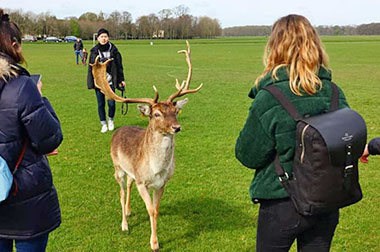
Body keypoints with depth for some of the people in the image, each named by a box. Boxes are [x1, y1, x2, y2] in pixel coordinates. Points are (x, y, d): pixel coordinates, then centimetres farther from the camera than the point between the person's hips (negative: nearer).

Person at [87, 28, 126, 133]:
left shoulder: (114, 51, 1)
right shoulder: (94, 51, 3)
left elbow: (119, 66, 6)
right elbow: (91, 67, 7)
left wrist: (121, 80, 3)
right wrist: (90, 82, 2)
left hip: (110, 81, -1)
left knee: (111, 103, -5)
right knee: (101, 104, 5)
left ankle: (111, 120, 23)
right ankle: (104, 124, 19)